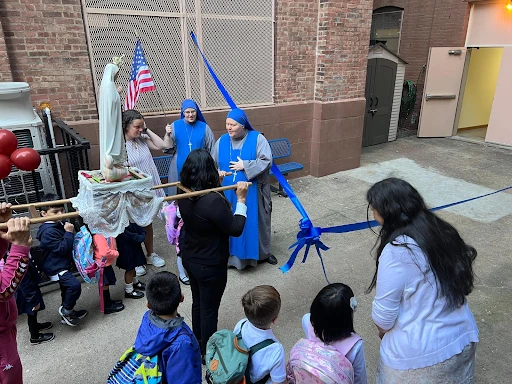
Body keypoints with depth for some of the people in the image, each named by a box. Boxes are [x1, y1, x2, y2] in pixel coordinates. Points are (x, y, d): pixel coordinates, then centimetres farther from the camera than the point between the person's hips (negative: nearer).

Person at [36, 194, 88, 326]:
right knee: (74, 285, -23)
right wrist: (69, 232, -27)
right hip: (55, 267, -10)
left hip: (63, 265, 10)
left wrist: (69, 230, 6)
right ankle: (66, 310, -1)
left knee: (67, 288, 22)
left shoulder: (60, 224, 6)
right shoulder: (48, 231, -24)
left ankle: (68, 313, 39)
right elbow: (62, 248, -27)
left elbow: (68, 244, 22)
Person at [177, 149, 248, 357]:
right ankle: (206, 353, 33)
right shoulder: (213, 200, -32)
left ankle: (198, 343, 47)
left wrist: (217, 183, 10)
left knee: (198, 302, 26)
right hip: (210, 265, -8)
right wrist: (241, 200, -16)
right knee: (209, 309, 13)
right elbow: (236, 229, -23)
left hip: (189, 258, 8)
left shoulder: (185, 195, -7)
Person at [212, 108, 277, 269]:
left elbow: (266, 161, -14)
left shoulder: (257, 138, -7)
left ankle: (263, 252, 31)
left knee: (255, 221, 10)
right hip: (228, 192, 3)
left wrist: (245, 166, -18)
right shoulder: (222, 141, 4)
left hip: (252, 192, -2)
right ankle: (231, 254, 26)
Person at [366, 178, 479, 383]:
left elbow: (384, 314, -18)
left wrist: (382, 328, 6)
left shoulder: (396, 252, -26)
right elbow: (459, 281, 6)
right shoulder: (443, 232, -5)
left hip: (419, 354, -6)